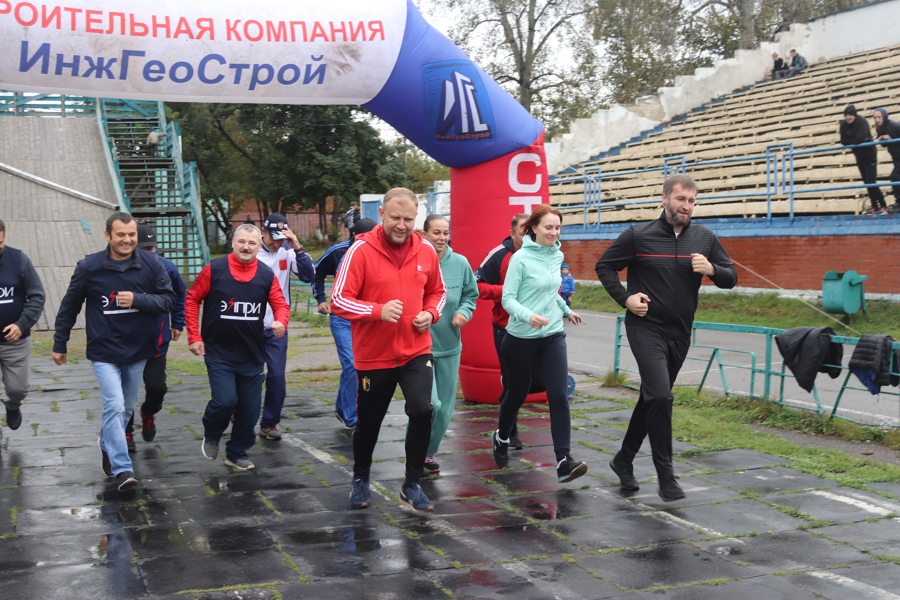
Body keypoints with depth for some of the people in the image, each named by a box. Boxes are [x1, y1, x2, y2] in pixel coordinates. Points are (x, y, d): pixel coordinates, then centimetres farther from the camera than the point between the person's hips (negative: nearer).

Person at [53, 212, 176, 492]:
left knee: (127, 408, 17)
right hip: (104, 352, -3)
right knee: (114, 406, -15)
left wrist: (137, 299, -24)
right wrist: (60, 344, 7)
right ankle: (122, 469, -11)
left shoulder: (152, 264, -7)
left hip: (138, 351, 3)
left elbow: (169, 300, -7)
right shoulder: (89, 267, -9)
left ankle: (107, 445, 44)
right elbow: (69, 306, 2)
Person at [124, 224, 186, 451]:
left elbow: (180, 295, 12)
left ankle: (148, 413, 32)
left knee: (156, 386, -2)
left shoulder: (166, 267, -7)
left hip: (156, 340, 1)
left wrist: (177, 324, 12)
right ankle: (126, 433, 24)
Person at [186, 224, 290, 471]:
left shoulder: (266, 275, 0)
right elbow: (192, 300, -1)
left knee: (250, 409, 8)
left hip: (252, 356, 4)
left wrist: (281, 321, -19)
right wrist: (194, 336, -5)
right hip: (219, 353, -3)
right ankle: (211, 436, 16)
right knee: (225, 400, -16)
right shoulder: (214, 270, -8)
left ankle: (238, 453, 28)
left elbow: (280, 304, 4)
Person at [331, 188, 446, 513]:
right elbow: (338, 300, -16)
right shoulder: (361, 250, -13)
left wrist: (430, 313, -5)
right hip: (373, 355, -2)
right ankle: (360, 479, 39)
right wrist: (378, 311, -29)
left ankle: (412, 485, 3)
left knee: (422, 411, -16)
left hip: (416, 351, 2)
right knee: (369, 422, 12)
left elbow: (436, 291, 16)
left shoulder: (426, 251, 0)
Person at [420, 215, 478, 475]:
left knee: (445, 407, 12)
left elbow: (470, 295, 12)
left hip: (450, 346, 5)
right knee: (429, 403, -15)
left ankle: (430, 452, 34)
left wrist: (464, 312, -6)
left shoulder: (460, 263, -1)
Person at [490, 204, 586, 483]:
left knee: (559, 396, -9)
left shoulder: (557, 256, 4)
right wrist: (528, 315, -32)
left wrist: (566, 310, 33)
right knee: (517, 393, 13)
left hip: (553, 337, 4)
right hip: (521, 338, -4)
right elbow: (508, 298, -15)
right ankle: (501, 438, 42)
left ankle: (564, 461, -10)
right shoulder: (521, 258, -13)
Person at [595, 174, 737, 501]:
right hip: (646, 328, -5)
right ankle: (665, 475, -6)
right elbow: (604, 266, 2)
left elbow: (731, 277, 9)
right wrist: (625, 298, -10)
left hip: (680, 332, 5)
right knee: (660, 396, -18)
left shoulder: (704, 238, 3)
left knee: (652, 398, 14)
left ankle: (624, 459, 32)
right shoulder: (638, 236, -8)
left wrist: (712, 269, -13)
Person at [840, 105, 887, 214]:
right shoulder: (843, 125, -3)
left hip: (870, 156, -7)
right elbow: (843, 141, -8)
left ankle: (883, 206, -1)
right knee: (867, 183, 10)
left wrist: (851, 141, -13)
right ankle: (875, 206, 19)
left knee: (871, 182, -11)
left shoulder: (862, 122, -20)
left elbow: (860, 139, -31)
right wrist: (855, 141, -20)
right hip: (859, 157, 7)